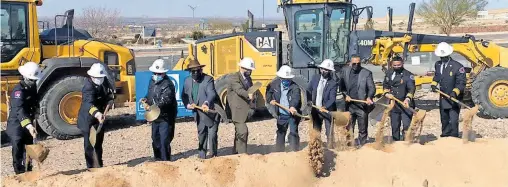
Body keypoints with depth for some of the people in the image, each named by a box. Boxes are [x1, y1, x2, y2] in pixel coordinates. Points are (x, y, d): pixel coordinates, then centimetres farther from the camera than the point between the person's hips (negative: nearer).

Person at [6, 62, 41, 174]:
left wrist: (33, 122, 18)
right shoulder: (19, 90, -23)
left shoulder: (33, 87, 4)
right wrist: (29, 126, -48)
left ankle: (28, 172, 27)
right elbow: (20, 110, -36)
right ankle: (20, 174, -2)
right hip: (16, 124, -8)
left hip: (28, 124, 8)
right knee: (18, 150, -7)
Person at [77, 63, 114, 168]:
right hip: (88, 121, -8)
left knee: (98, 144, 20)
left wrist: (109, 100, -5)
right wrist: (97, 114, -63)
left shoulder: (104, 81, -5)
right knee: (90, 145, -4)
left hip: (100, 118, 8)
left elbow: (109, 93, 16)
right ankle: (91, 167, 4)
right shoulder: (88, 87, -29)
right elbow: (89, 103, -46)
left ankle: (99, 166, 33)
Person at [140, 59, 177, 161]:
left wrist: (153, 106, -41)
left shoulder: (167, 84, -19)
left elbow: (165, 100, -31)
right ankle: (158, 160, 34)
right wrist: (146, 99, 2)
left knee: (164, 142, -9)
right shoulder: (152, 81, 9)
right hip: (155, 117, 9)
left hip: (165, 118, -9)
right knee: (155, 140, 19)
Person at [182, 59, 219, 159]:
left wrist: (206, 103, -48)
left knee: (212, 135, -4)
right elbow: (184, 95, 13)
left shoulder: (208, 79, -15)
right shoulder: (188, 81, 3)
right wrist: (187, 104, -6)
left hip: (211, 112, -5)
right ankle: (202, 155, 28)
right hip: (199, 114, 5)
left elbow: (211, 94, -29)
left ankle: (214, 154, 14)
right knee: (201, 135, 15)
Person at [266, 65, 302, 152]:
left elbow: (296, 97, -35)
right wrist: (270, 99, 2)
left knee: (293, 133, -7)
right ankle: (279, 152, 26)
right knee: (280, 133, 15)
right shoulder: (275, 84, 0)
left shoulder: (295, 87, -17)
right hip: (281, 115, 5)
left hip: (293, 115, -5)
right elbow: (268, 90, 19)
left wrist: (293, 106, -55)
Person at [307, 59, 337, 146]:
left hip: (327, 110, -5)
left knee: (329, 132, -3)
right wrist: (309, 101, 0)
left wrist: (325, 107, -34)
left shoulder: (333, 83, -14)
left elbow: (332, 99, -20)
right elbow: (309, 90, 13)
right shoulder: (315, 78, 1)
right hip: (316, 110, 5)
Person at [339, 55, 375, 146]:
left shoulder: (366, 73, -4)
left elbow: (372, 88, -7)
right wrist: (345, 95, -7)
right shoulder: (345, 71, 4)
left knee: (363, 130, 6)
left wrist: (369, 97, -25)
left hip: (362, 106, -2)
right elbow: (342, 86, 9)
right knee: (348, 130, 9)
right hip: (349, 105, 2)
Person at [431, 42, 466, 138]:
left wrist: (455, 92, -33)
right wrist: (434, 84, 0)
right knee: (444, 120, 19)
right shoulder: (438, 64, 2)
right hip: (443, 99, 7)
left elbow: (461, 83, -17)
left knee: (453, 121, -12)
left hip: (454, 99, -6)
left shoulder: (458, 67, -18)